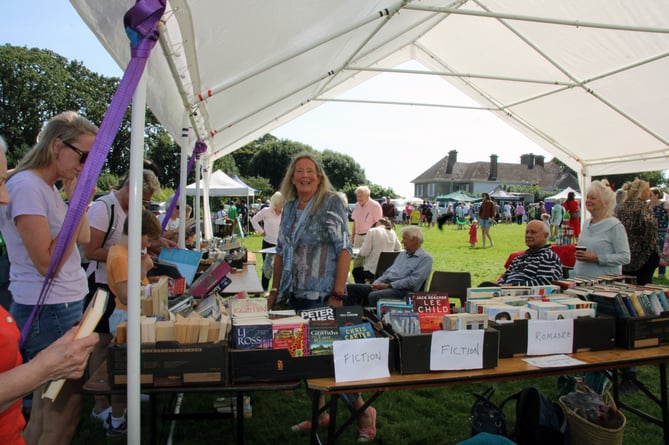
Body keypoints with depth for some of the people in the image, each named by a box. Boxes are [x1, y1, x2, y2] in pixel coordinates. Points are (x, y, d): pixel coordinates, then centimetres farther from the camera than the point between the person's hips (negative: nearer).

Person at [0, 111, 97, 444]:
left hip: (66, 308, 9)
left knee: (45, 411, 18)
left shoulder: (49, 188, 11)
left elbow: (84, 239, 13)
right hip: (48, 313, -9)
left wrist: (75, 196, 5)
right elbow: (47, 263, -21)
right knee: (62, 416, 0)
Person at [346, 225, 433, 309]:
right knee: (350, 288, -6)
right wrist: (376, 282, 2)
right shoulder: (403, 254, 24)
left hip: (403, 291, -8)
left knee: (374, 296, -38)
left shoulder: (425, 258, -3)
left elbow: (413, 281, -15)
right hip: (386, 286, 9)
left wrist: (388, 285, -16)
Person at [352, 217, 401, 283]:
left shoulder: (372, 231, -11)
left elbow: (364, 252, -12)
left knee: (355, 271, 25)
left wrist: (361, 247, 9)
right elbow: (398, 248, 16)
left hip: (373, 271, -6)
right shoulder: (392, 232, 3)